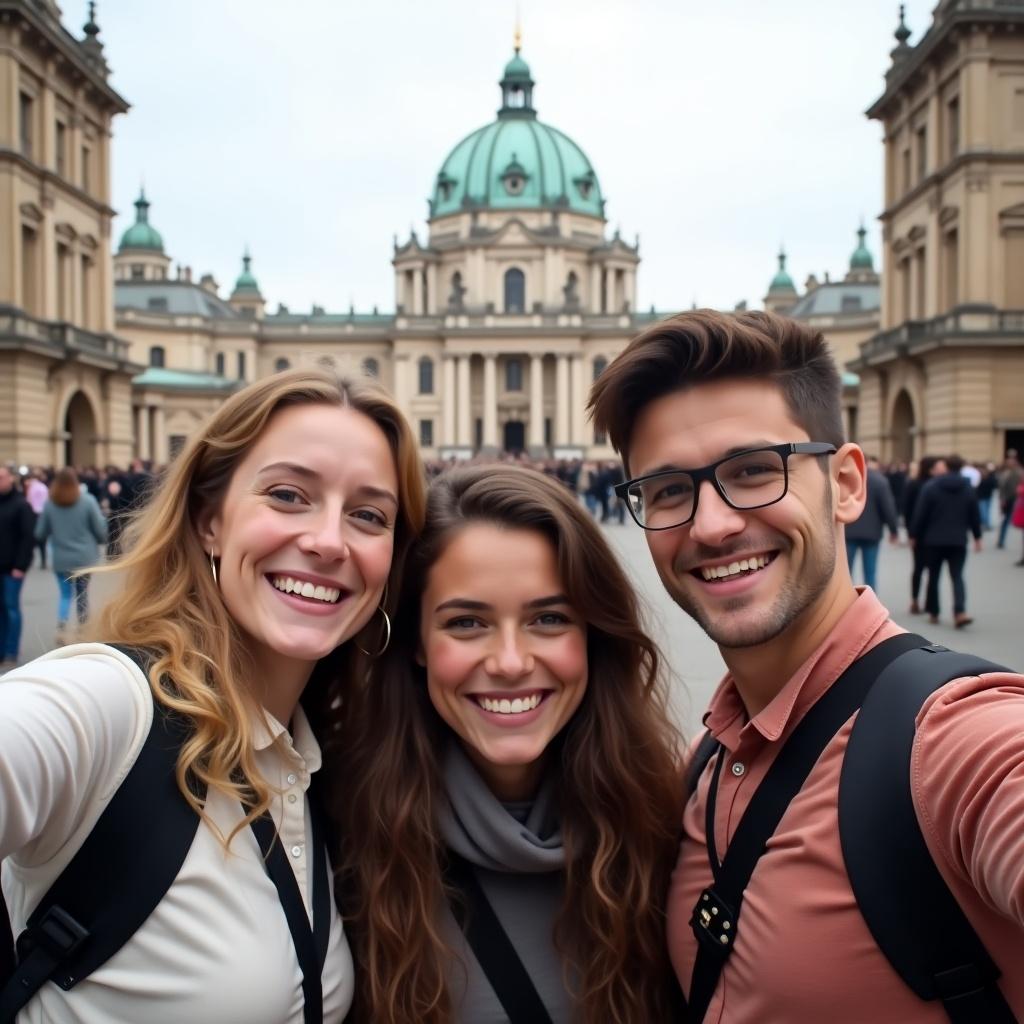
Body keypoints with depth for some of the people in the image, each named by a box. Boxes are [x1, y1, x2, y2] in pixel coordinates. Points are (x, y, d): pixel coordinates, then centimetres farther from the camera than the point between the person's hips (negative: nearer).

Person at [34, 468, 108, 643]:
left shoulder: (49, 504, -5)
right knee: (82, 594, 14)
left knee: (66, 594, 9)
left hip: (61, 559, 1)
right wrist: (102, 540, 17)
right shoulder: (87, 500, -9)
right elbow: (100, 529, -5)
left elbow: (40, 534, 2)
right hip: (84, 557, -1)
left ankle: (62, 626, -14)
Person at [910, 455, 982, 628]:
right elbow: (975, 515, 7)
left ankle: (933, 612, 15)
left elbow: (920, 514, -6)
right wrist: (977, 536, 18)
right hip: (958, 540, 1)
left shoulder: (931, 487, -5)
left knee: (933, 576, 10)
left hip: (935, 539, -1)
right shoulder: (968, 488, 2)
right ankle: (960, 612, -17)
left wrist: (915, 534, 2)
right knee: (957, 576, 1)